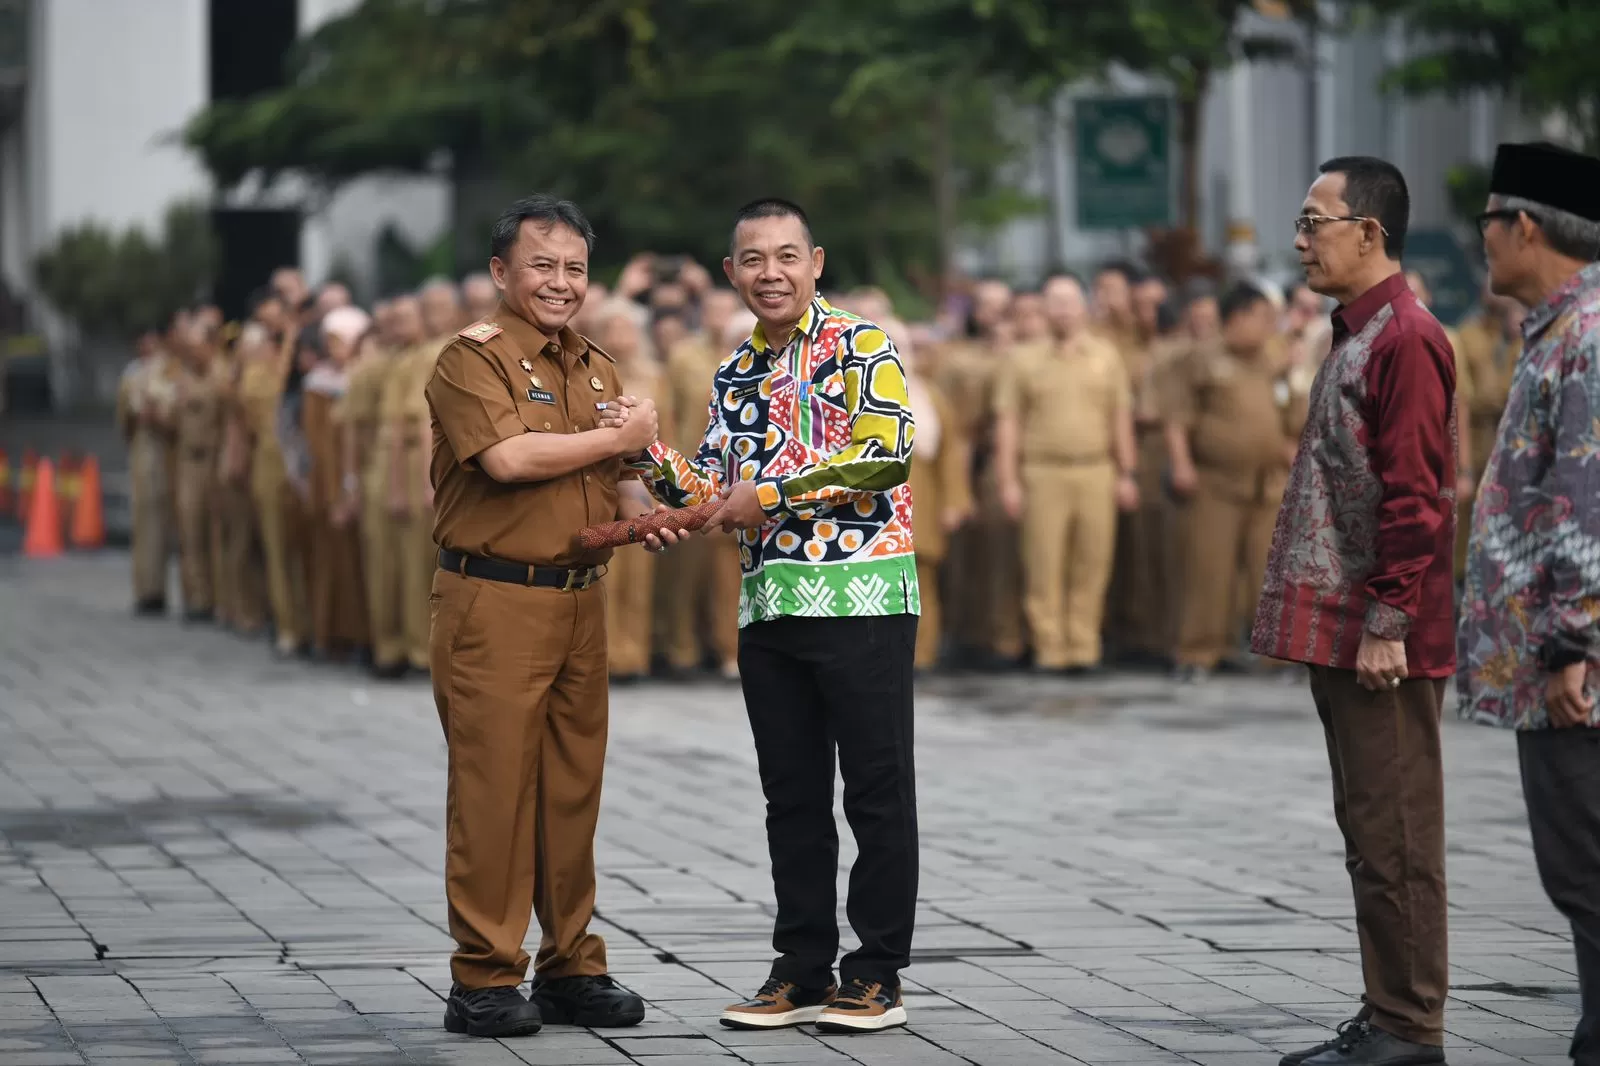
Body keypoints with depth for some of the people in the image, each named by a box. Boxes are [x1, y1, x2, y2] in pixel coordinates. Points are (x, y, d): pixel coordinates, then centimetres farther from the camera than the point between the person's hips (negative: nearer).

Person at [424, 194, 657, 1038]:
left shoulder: (596, 369, 17)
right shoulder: (474, 357, -7)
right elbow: (508, 457, -22)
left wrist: (640, 511, 0)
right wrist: (618, 439, -10)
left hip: (580, 599, 7)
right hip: (495, 602, -7)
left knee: (573, 788, 10)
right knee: (493, 788, -6)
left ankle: (571, 969, 17)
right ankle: (483, 982, -1)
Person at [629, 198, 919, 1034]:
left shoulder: (860, 347, -3)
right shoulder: (736, 377, 16)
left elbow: (887, 454, -16)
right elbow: (712, 495, 17)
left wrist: (770, 497, -13)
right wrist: (644, 449, 0)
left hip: (862, 598, -6)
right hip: (769, 607, 6)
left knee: (877, 790, 0)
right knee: (792, 797, 9)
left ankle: (877, 973, 5)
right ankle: (803, 969, 16)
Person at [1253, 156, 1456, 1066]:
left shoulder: (1406, 340, -14)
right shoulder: (1357, 337, 17)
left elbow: (1416, 494, -19)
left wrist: (1387, 620, -20)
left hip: (1382, 639, -10)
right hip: (1340, 632, 10)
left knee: (1395, 835, -6)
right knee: (1369, 832, 13)